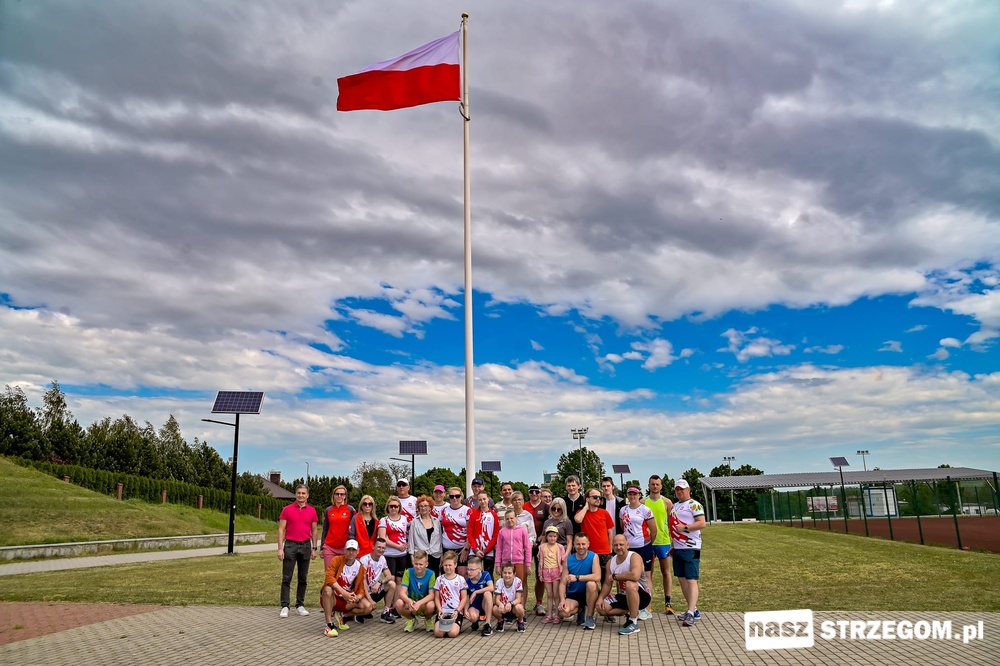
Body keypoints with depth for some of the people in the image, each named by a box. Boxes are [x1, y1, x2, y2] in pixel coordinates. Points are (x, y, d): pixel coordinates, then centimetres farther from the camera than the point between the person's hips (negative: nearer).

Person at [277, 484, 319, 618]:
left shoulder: (312, 511, 5)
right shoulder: (287, 509, -1)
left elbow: (314, 530, 10)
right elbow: (281, 529, -2)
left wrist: (314, 548, 5)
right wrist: (280, 548, -8)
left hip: (306, 546, 2)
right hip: (290, 545, -2)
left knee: (303, 578, 8)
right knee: (286, 578, -1)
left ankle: (300, 605, 16)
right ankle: (284, 606, 4)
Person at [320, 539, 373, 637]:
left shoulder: (360, 567, 0)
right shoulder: (337, 560, -13)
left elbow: (361, 588, 1)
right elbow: (329, 577, -29)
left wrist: (357, 598, -23)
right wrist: (344, 593, -36)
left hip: (348, 600, 4)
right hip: (332, 598, -4)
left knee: (368, 607, -18)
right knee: (328, 589, -38)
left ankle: (341, 616, 5)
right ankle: (329, 624, -27)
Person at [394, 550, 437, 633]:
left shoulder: (430, 574, -14)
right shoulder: (408, 572, -11)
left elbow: (431, 595, -20)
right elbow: (402, 593, -18)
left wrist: (419, 603, -38)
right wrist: (409, 601, -39)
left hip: (424, 604, -1)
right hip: (411, 602, 2)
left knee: (431, 606, -36)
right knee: (399, 604, -30)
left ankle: (429, 620, 3)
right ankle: (411, 620, 4)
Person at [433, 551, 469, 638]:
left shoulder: (460, 579, 4)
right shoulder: (440, 579, 9)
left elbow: (464, 598, 3)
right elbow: (437, 598, 9)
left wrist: (457, 611, -11)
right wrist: (440, 610, -9)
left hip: (456, 612, -2)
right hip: (443, 612, 2)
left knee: (452, 633, -26)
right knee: (438, 633, -23)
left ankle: (457, 627, 9)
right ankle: (445, 626, 10)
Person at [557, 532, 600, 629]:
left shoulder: (593, 557, -10)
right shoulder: (568, 560, -4)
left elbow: (597, 577, -26)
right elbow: (563, 583, -5)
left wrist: (577, 577, -27)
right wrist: (562, 599, -21)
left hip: (589, 593, -2)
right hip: (573, 595, 2)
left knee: (591, 584, -35)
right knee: (563, 612, -26)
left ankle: (590, 617, -13)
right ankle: (580, 609, 12)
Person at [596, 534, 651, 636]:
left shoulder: (634, 557, -19)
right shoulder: (610, 562, 3)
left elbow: (635, 576, -39)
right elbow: (607, 584, 6)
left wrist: (615, 576, -24)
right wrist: (601, 598, -13)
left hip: (642, 596, -7)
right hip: (624, 596, 7)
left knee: (630, 584, -39)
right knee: (602, 608, -11)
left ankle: (634, 623, -26)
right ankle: (631, 613, 10)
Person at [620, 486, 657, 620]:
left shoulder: (645, 510, -7)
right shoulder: (623, 510, 7)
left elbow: (653, 530, -2)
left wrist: (648, 544, 7)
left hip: (644, 547, -5)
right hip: (628, 548, 5)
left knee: (645, 577, -1)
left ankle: (647, 609, 4)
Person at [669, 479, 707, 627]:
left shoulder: (694, 505, -7)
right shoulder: (675, 506, 18)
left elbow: (702, 523, -18)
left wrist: (685, 528, -22)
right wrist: (672, 544, 21)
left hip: (690, 548, -9)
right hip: (677, 548, 9)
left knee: (691, 580, -11)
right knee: (682, 579, 11)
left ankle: (690, 614, -17)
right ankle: (693, 609, 22)